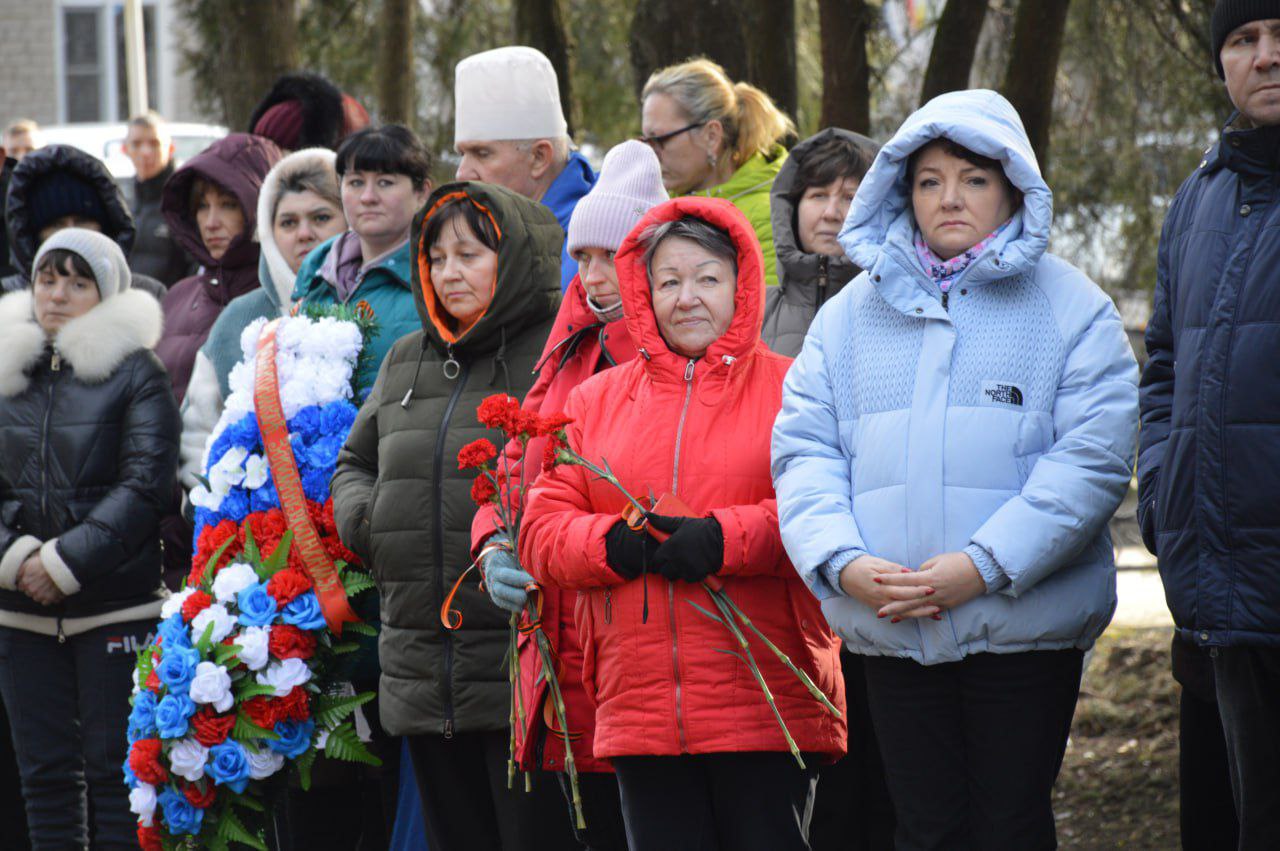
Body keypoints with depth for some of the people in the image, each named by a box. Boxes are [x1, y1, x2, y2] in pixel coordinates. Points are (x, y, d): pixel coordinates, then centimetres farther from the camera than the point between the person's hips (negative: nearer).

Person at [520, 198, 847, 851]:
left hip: (766, 695, -3)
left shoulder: (790, 389, 4)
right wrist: (618, 546, -9)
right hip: (639, 709, 3)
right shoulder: (595, 400, 15)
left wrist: (727, 540, -18)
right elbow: (541, 529, 10)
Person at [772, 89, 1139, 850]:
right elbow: (803, 451, 7)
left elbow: (1093, 458, -8)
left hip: (1024, 622, -3)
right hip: (890, 628, 3)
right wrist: (844, 563, -12)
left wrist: (982, 567, -17)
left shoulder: (1071, 308, 1)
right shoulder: (851, 315, 13)